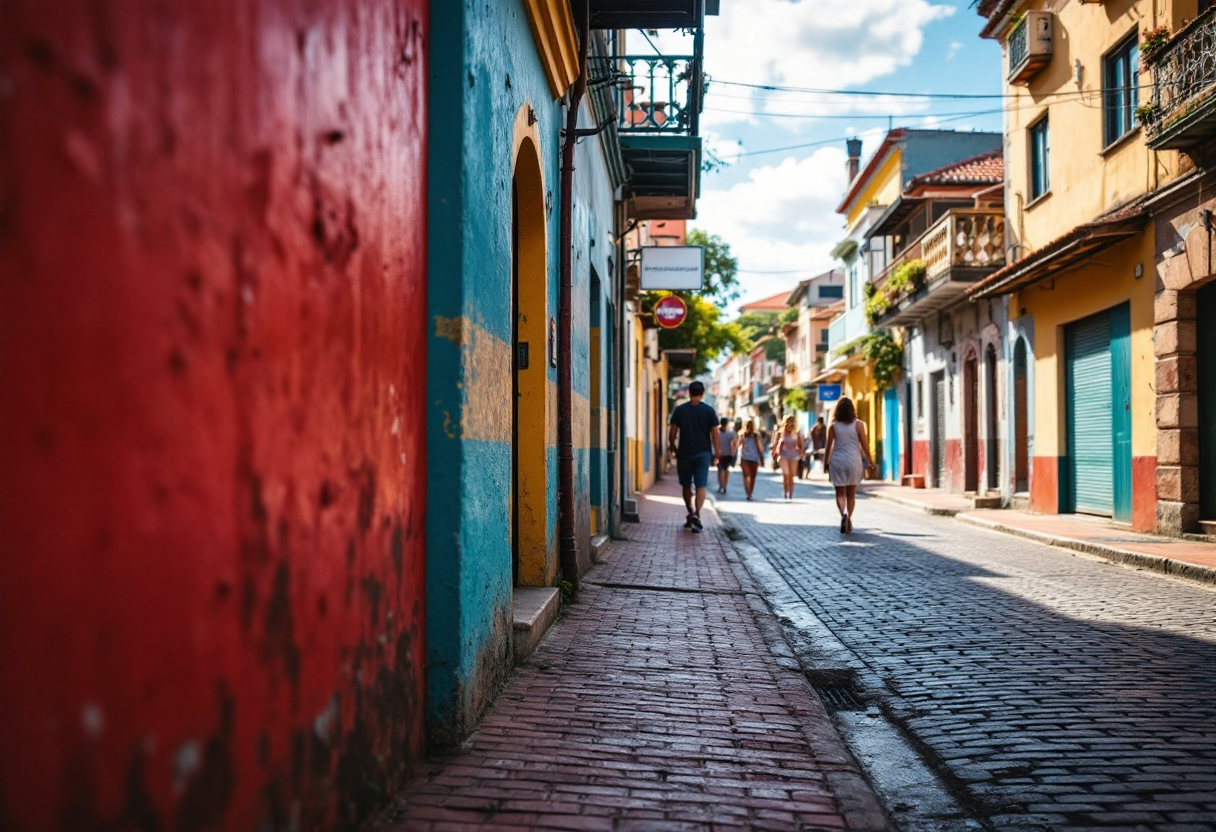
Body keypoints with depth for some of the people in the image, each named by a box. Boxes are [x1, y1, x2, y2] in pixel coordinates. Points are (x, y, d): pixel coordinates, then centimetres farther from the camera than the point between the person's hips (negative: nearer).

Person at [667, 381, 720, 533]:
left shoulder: (679, 410, 0)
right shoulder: (709, 411, -1)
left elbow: (672, 432, -1)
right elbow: (714, 433, -2)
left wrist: (673, 448, 14)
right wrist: (717, 450, 10)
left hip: (684, 453, 1)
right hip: (703, 453, -1)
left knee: (687, 486, 15)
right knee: (701, 486, -4)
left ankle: (690, 514, 23)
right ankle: (697, 513, -23)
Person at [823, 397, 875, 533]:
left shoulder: (833, 426, -2)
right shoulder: (858, 424, -2)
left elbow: (829, 446, 0)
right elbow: (864, 445, -1)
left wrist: (826, 463, 11)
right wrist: (870, 461, 9)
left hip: (837, 461, -1)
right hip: (854, 461, 1)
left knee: (840, 493, 3)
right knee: (851, 494, 13)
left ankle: (844, 514, -22)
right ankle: (849, 519, 15)